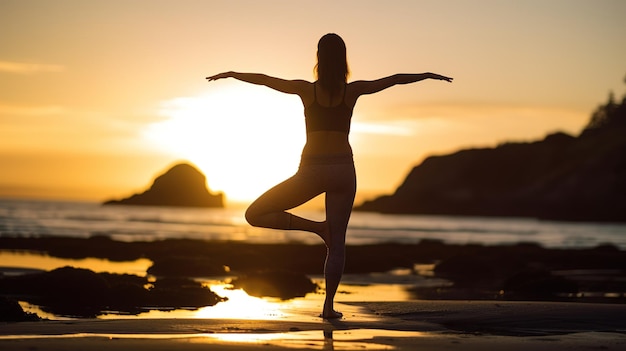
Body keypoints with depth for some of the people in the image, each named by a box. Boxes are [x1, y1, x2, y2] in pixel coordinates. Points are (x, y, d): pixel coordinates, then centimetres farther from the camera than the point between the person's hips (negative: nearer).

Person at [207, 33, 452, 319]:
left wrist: (229, 74, 21)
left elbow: (263, 79, 6)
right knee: (337, 241, 10)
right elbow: (395, 79, 7)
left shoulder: (307, 89, -3)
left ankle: (316, 227, -5)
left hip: (311, 171, -2)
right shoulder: (352, 90, -1)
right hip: (343, 169, 2)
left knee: (255, 215, 7)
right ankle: (328, 306, 5)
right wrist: (429, 75, 21)